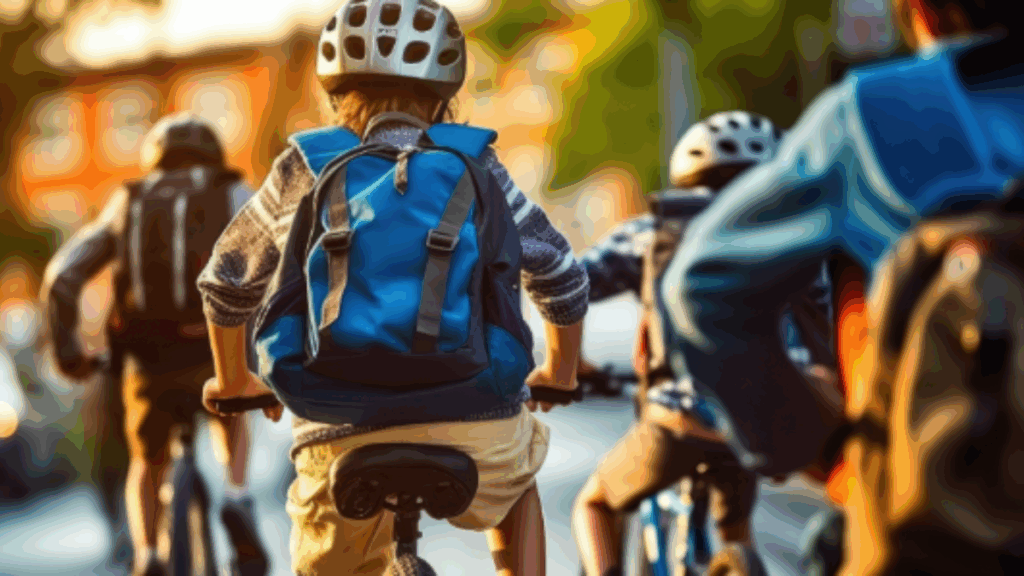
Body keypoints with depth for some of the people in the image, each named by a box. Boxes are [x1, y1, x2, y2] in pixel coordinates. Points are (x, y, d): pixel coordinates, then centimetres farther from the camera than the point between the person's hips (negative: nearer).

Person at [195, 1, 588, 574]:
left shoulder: (303, 171, 14)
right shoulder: (476, 168, 13)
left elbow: (226, 281, 28)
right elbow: (563, 275, 25)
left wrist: (232, 381, 47)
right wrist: (561, 374, 44)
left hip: (346, 440, -1)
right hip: (476, 430, 1)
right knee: (515, 474, 36)